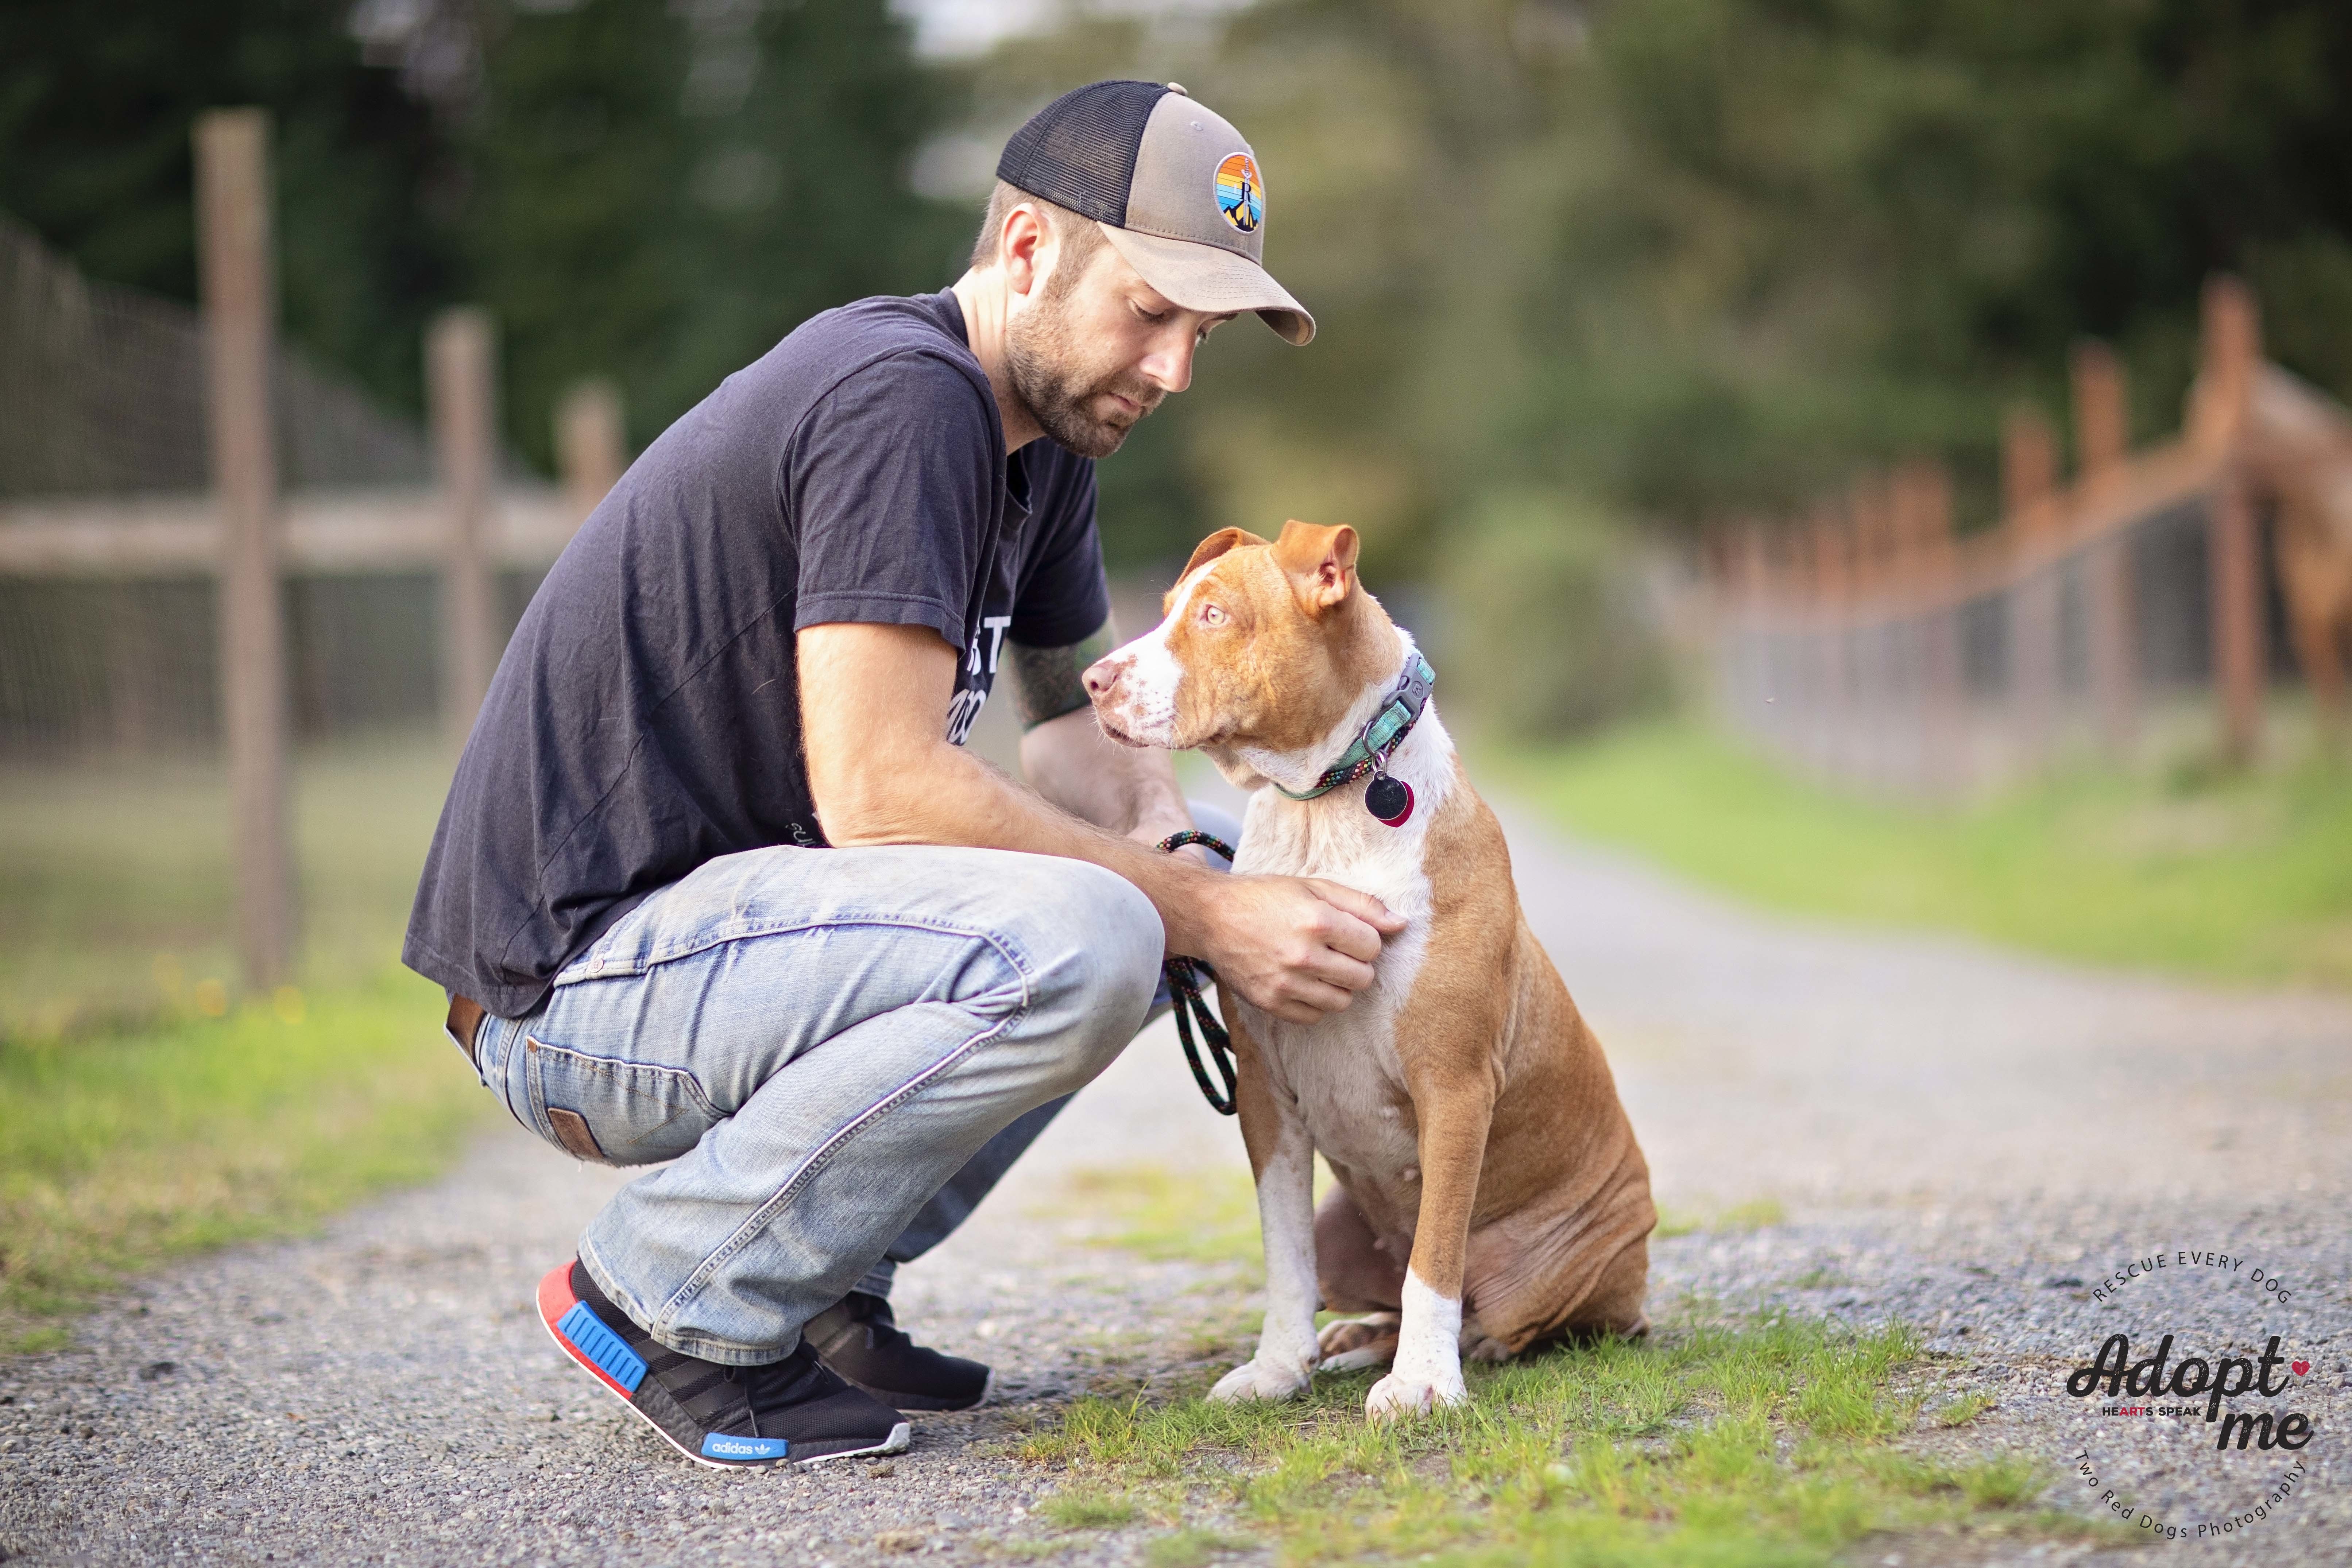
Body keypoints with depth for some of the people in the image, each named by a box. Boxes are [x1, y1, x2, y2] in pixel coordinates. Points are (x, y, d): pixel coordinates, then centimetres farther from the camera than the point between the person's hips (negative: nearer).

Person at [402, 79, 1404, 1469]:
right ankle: (670, 1299, -11)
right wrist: (1199, 910, -20)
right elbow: (877, 788, -25)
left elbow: (1081, 716, 21)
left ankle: (811, 1287, 8)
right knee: (1076, 942, -27)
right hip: (574, 980, -10)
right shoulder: (897, 394, -19)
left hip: (706, 914, 10)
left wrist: (1161, 833, -2)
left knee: (1132, 891, 12)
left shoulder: (1044, 431, 11)